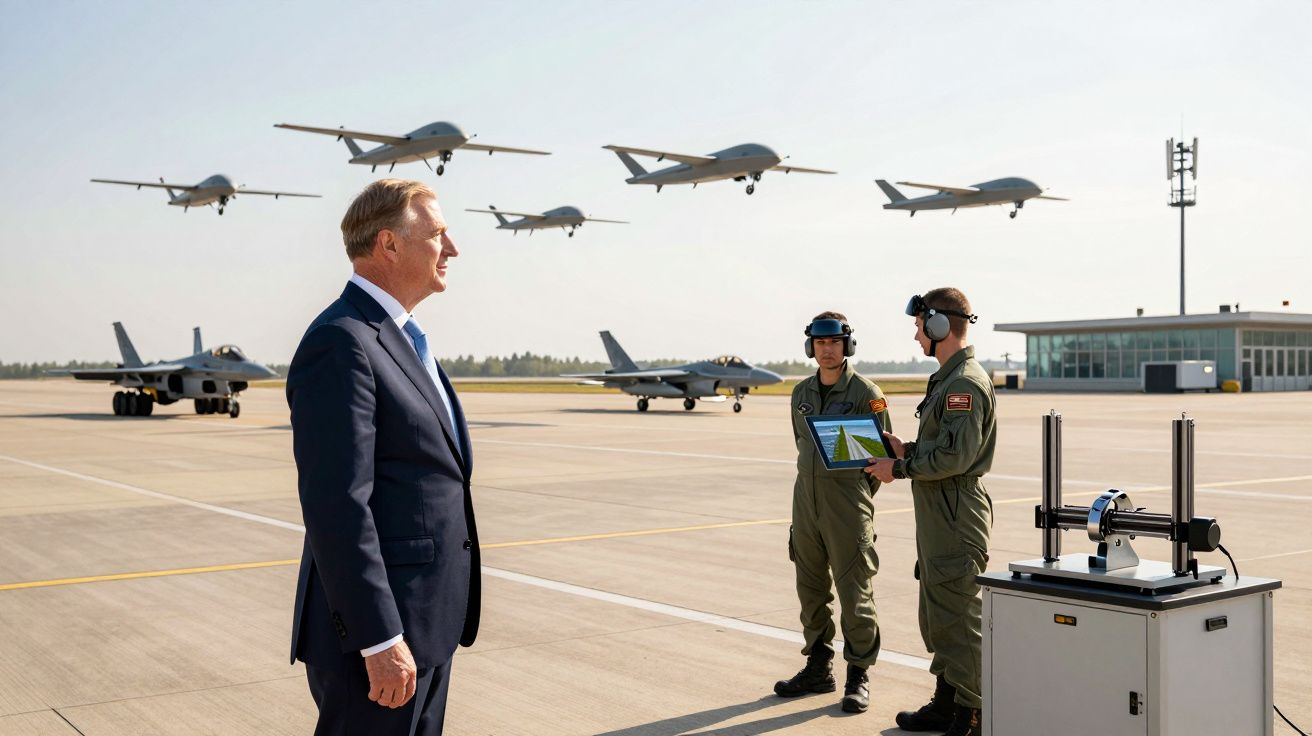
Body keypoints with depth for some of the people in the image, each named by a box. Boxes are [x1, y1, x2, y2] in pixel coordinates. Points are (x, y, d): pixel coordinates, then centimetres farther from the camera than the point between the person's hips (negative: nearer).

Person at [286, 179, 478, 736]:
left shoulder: (403, 339, 14)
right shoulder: (340, 343, -17)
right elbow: (337, 507, -23)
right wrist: (380, 641, -23)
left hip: (428, 624, 9)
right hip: (377, 627, -9)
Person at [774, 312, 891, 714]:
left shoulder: (866, 392, -6)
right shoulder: (801, 393, 11)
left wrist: (857, 495, -4)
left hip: (848, 498, -6)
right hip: (806, 496, 6)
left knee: (854, 590, -3)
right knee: (811, 588, 11)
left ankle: (858, 676, 7)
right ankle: (818, 668, 22)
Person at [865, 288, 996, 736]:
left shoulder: (965, 383, -17)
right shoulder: (947, 379, 16)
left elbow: (956, 456, -25)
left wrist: (900, 468, -16)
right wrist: (907, 450, 9)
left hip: (957, 516, -11)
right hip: (938, 515, 11)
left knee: (958, 619, -5)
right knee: (937, 615, 18)